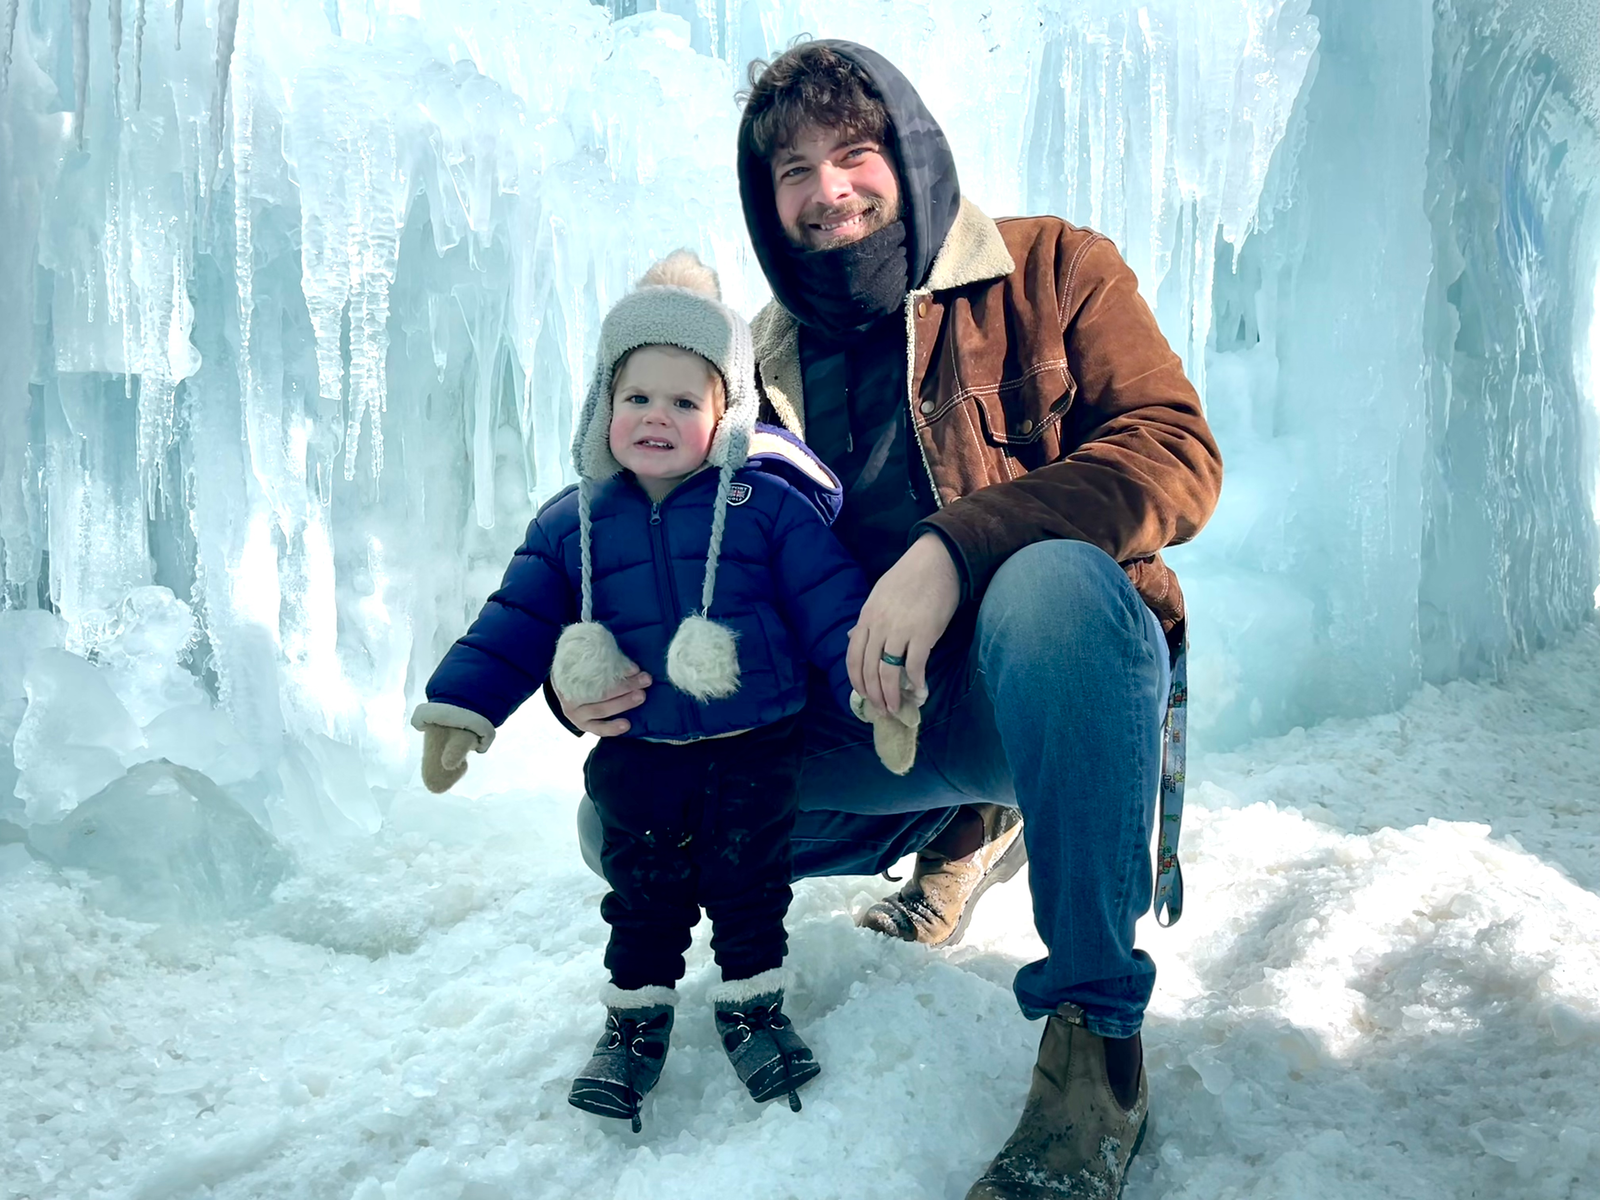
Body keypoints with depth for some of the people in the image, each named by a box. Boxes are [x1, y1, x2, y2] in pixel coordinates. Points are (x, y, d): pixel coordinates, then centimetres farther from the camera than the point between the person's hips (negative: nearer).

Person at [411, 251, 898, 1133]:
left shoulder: (769, 502, -8)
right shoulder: (572, 524, 0)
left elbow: (832, 604, -9)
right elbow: (515, 623, 3)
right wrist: (457, 711, -3)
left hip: (756, 748, -2)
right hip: (637, 755, 2)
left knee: (748, 880, 11)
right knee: (644, 890, 13)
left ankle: (751, 1000, 31)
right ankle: (636, 1014, 31)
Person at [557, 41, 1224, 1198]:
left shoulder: (1048, 269, -2)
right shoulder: (765, 369, 9)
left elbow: (1177, 455, -16)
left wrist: (956, 547, -31)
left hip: (1057, 671, -5)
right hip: (875, 717, 5)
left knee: (1054, 577, -39)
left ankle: (1097, 1040, -26)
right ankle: (965, 826, 16)